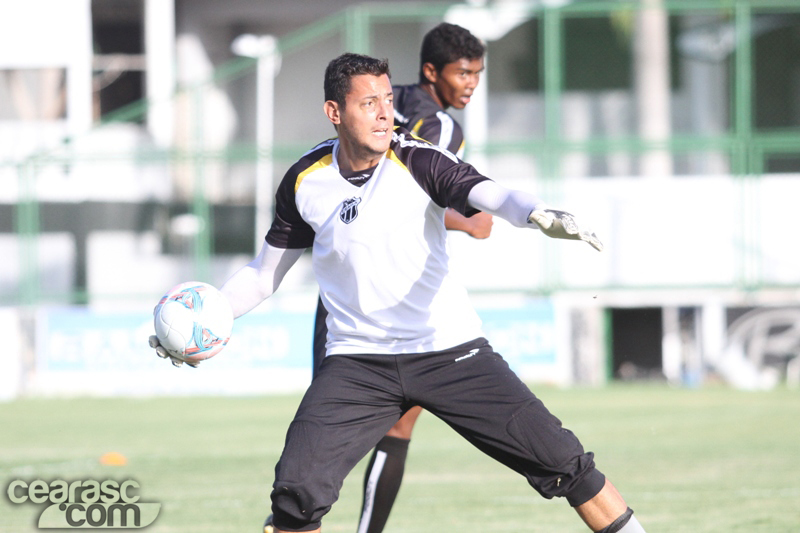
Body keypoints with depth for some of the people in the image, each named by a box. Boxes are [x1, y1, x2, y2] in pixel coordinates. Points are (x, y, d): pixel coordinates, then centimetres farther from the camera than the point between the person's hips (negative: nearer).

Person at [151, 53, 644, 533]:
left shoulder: (418, 160, -10)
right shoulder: (305, 181, -1)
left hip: (450, 350, -1)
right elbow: (264, 274, 13)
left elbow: (488, 194, -29)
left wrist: (539, 214, -51)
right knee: (297, 490, -15)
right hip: (358, 362, 1)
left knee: (560, 460, -8)